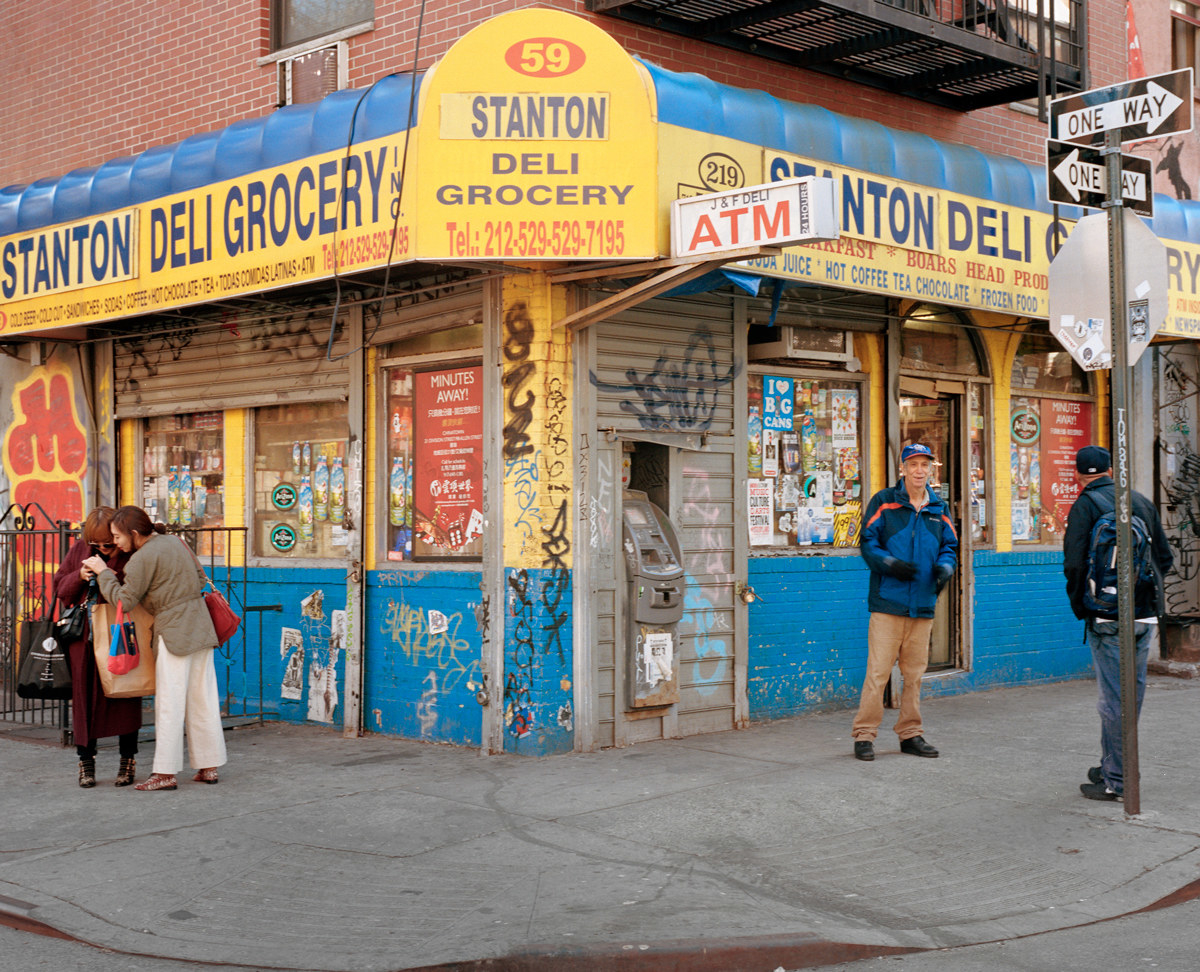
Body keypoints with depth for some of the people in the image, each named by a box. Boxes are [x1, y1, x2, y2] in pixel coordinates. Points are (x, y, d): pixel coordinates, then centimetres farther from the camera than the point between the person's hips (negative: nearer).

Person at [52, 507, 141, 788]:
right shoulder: (79, 549, 6)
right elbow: (59, 588, 11)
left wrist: (114, 577, -22)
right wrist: (79, 576, -8)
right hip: (85, 638, 3)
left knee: (125, 698, 2)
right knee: (85, 697, 6)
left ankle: (128, 759, 15)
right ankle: (86, 760, 18)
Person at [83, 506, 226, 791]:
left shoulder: (143, 558, -12)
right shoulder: (175, 542, 12)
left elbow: (125, 600, -11)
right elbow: (199, 576, 20)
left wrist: (103, 572, -2)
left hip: (174, 631, -8)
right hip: (200, 626, 8)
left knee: (169, 702, -3)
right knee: (202, 699, 10)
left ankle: (165, 773, 0)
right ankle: (208, 767, 15)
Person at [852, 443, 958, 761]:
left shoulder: (938, 508, 14)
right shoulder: (883, 501, 0)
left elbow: (949, 546, 18)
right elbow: (867, 542, -3)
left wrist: (945, 566, -4)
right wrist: (890, 563, -19)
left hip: (923, 604, 5)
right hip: (888, 602, -5)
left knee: (915, 672, 11)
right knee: (878, 671, -8)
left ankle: (910, 734, 20)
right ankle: (864, 735, -2)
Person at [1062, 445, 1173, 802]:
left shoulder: (1085, 506, -7)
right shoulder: (1142, 502, 12)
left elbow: (1074, 564, -13)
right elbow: (1165, 557, 15)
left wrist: (1079, 606, 1)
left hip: (1109, 617, -6)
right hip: (1147, 614, 6)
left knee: (1114, 698, -3)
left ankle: (1115, 781, 0)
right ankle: (1113, 766, 25)